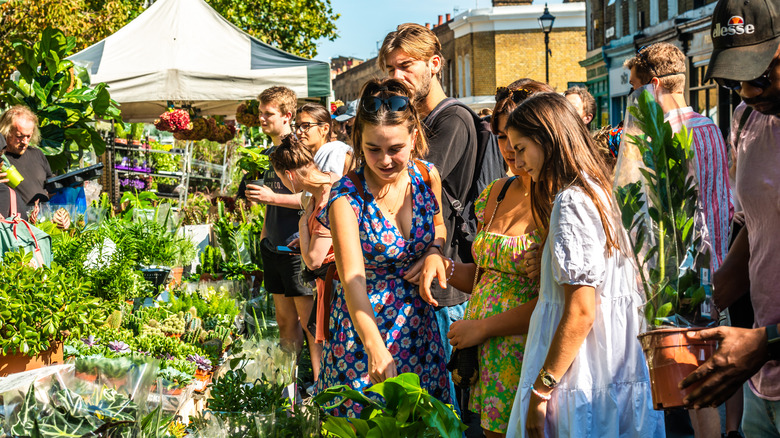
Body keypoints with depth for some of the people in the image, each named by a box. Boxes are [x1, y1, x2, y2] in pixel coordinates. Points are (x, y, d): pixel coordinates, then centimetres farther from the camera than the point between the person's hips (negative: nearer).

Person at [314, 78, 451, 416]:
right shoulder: (347, 197, -19)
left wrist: (435, 251, -5)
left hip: (419, 323, 4)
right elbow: (353, 278, -29)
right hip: (364, 326, -4)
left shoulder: (428, 177, -4)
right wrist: (375, 348, -42)